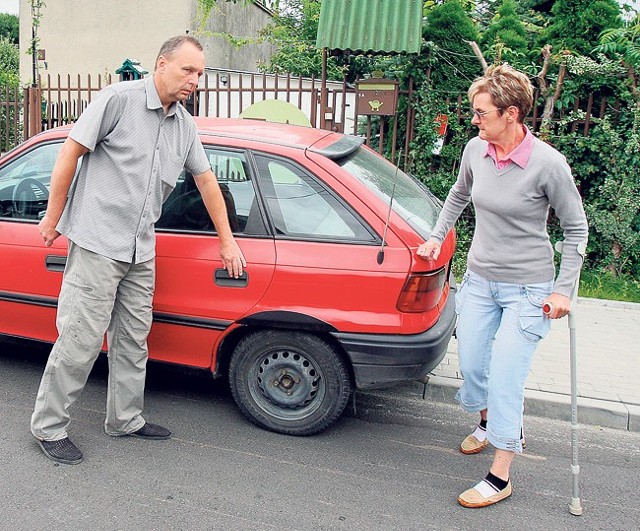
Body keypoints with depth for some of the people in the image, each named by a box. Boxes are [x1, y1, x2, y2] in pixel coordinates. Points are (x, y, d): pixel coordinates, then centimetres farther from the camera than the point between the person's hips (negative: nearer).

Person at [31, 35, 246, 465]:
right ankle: (48, 427, 14)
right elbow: (70, 153, -7)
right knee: (81, 338, -2)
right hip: (98, 242, -7)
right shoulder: (119, 99, -8)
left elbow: (207, 180, 18)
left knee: (133, 338, 13)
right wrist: (53, 217, -5)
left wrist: (227, 241, 17)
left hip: (141, 250, 7)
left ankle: (125, 419, 27)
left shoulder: (185, 126, 12)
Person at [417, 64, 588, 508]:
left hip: (527, 289, -5)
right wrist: (437, 237, 13)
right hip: (479, 280, 5)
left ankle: (500, 477, 15)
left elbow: (576, 228, -7)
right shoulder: (476, 151, -5)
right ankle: (489, 423, 47)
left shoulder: (547, 163, -18)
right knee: (471, 367, 14)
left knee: (504, 379, -4)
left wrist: (564, 289, -10)